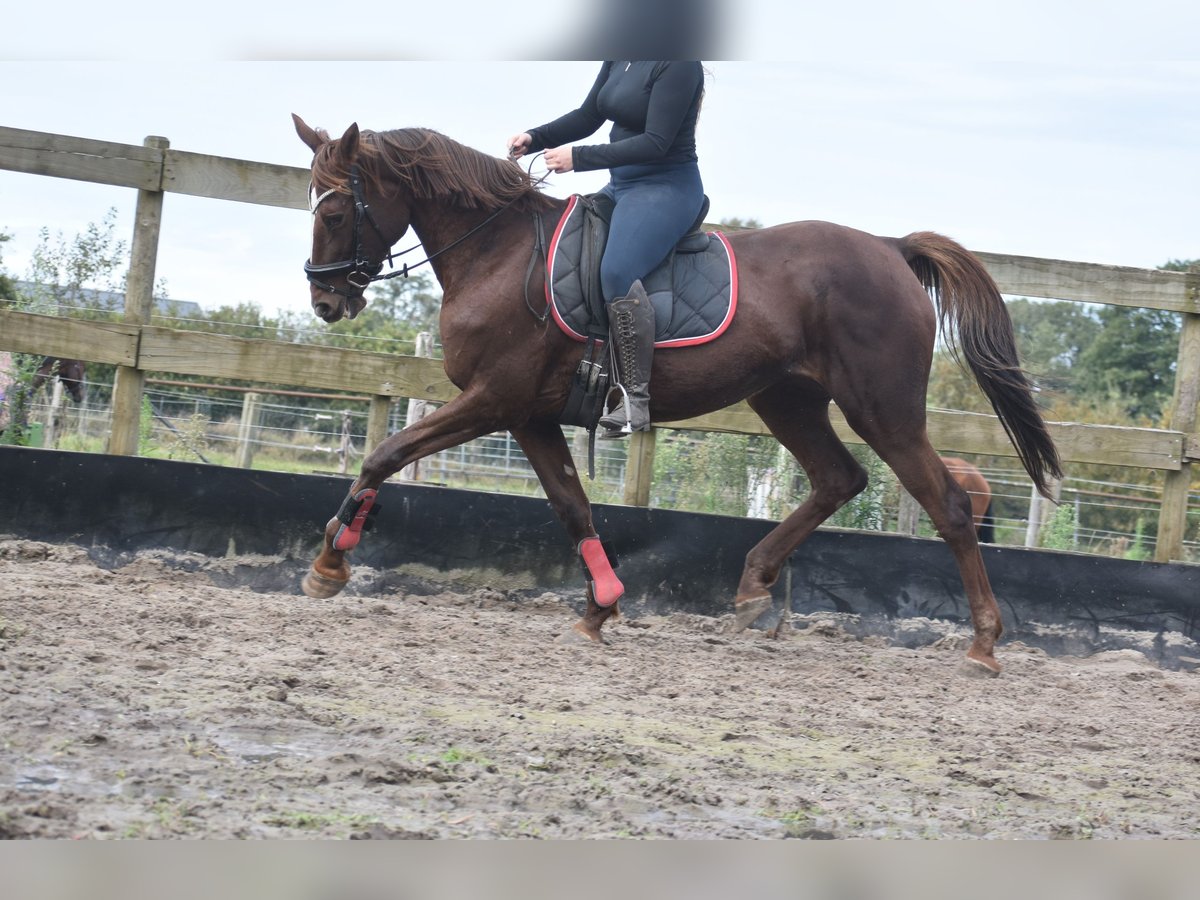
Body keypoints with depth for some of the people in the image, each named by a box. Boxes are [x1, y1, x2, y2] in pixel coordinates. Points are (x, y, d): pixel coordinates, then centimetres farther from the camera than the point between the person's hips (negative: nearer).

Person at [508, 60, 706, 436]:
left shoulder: (679, 65, -18)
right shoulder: (619, 60, 8)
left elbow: (655, 143, -23)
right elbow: (588, 117, 15)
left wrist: (578, 158, -23)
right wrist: (535, 138, -2)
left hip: (667, 188, -10)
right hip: (620, 186, 10)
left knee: (616, 272, -32)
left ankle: (635, 397, -29)